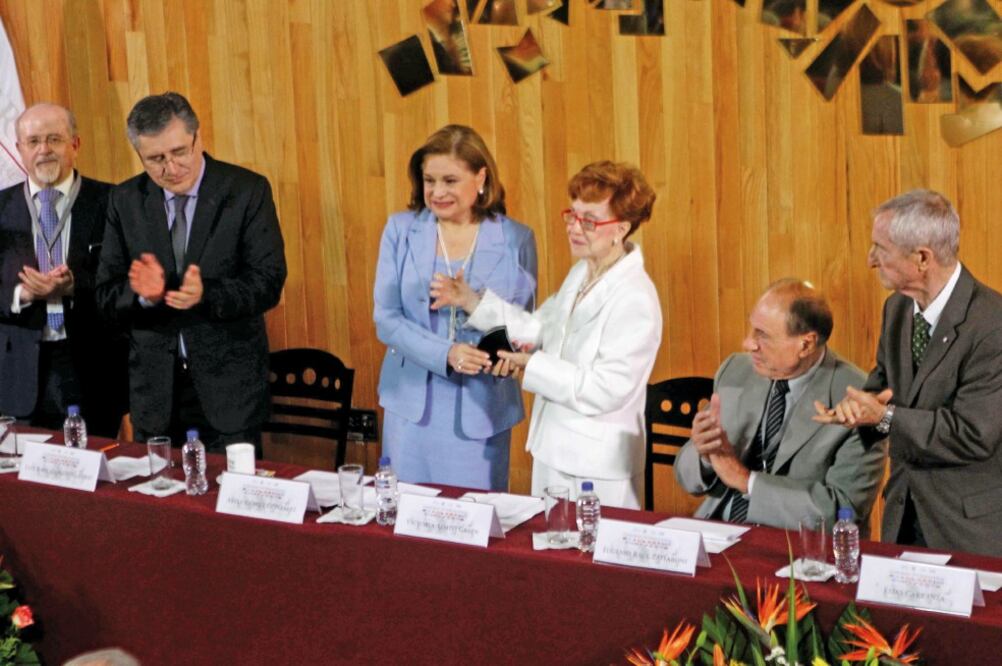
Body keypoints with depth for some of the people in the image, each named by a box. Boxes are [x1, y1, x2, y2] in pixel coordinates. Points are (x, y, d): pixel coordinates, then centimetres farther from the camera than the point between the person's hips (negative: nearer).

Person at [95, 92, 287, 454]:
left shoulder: (247, 191, -5)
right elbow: (107, 296, 2)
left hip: (229, 383, -3)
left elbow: (268, 284, -10)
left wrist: (206, 294, -28)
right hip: (154, 384, 3)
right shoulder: (126, 200, 3)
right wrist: (145, 294, -20)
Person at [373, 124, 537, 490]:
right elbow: (385, 319, -2)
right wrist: (445, 354, -19)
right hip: (412, 406, 1)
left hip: (481, 409, -1)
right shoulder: (400, 230, 3)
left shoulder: (516, 239, 0)